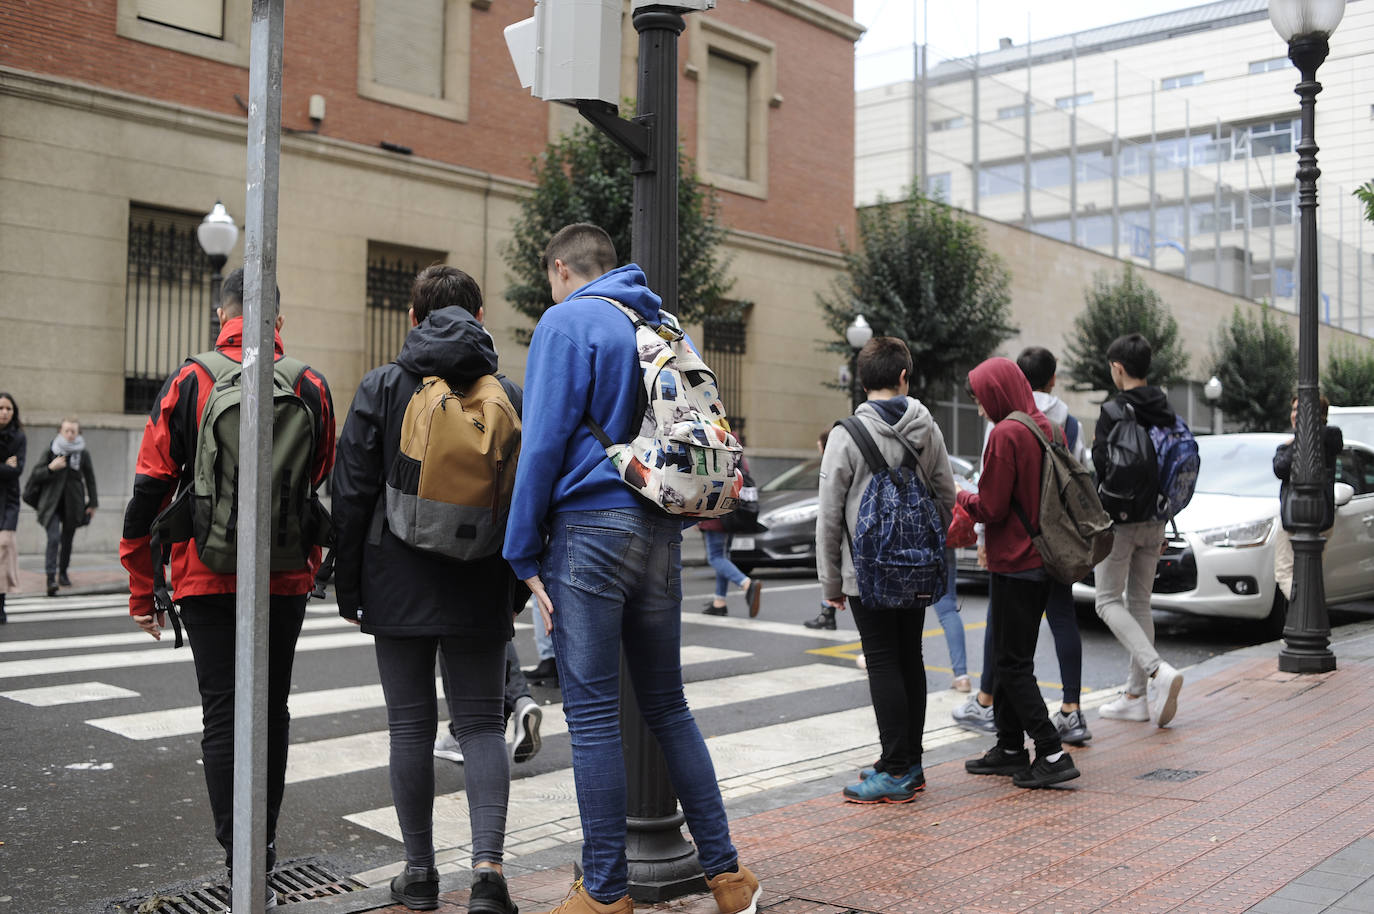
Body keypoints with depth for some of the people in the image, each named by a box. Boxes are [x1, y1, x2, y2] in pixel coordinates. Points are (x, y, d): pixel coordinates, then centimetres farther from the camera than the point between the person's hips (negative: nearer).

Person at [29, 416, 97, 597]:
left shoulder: (83, 454, 3)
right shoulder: (50, 451, -1)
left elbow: (90, 479, 11)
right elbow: (35, 477, 0)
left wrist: (92, 503, 9)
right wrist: (50, 468, -18)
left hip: (72, 504, 2)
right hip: (52, 503, -2)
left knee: (67, 539, 11)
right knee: (53, 538, -16)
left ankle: (63, 573, 29)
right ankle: (51, 577, -19)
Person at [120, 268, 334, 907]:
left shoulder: (188, 384, -3)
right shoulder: (312, 388, 1)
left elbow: (149, 491, -3)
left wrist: (141, 590, 4)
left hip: (207, 579, -2)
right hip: (286, 581, 2)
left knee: (222, 716, 3)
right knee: (272, 711, 13)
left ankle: (241, 864, 1)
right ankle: (261, 858, 23)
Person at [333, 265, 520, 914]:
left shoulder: (381, 388, -2)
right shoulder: (508, 395, 3)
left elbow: (352, 494, -3)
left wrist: (348, 588, 5)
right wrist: (516, 590, 13)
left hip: (400, 585, -1)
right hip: (481, 592, 1)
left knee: (411, 725, 8)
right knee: (482, 724, 7)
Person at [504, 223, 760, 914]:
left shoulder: (568, 321, -3)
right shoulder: (662, 325, 18)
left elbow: (544, 443, -10)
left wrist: (525, 554, -6)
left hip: (592, 526, -7)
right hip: (662, 531, 7)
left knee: (592, 716, 0)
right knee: (667, 707, 13)